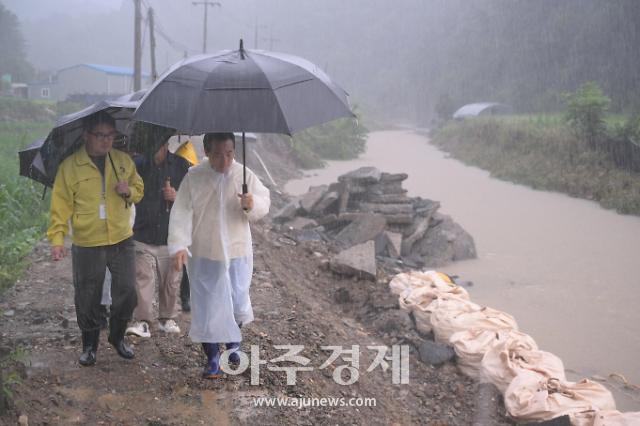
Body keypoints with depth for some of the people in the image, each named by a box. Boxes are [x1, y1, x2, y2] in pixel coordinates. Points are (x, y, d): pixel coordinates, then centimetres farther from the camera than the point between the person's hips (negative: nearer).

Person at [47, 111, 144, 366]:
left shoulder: (123, 161, 2)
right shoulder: (69, 167, -7)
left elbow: (139, 189, 13)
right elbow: (61, 206, -7)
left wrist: (129, 191, -10)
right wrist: (57, 238, -15)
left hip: (122, 241, 2)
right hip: (87, 246, -2)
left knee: (126, 293, 6)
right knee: (88, 300, 8)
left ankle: (117, 337, 31)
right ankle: (90, 345, 28)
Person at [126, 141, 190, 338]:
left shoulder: (181, 165, 1)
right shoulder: (138, 164, 1)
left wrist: (177, 197, -13)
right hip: (144, 236, -1)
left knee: (170, 282, 8)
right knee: (142, 280, -7)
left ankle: (167, 319, 23)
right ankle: (142, 322, -1)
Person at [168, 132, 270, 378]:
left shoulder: (245, 175, -5)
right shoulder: (194, 177, -8)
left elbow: (264, 202, 1)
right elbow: (181, 213, -10)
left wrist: (252, 205, -22)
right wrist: (179, 246, -20)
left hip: (237, 253, 1)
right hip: (204, 255, -1)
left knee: (237, 302, 13)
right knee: (207, 306, 4)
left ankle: (233, 342, 42)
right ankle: (212, 358, 19)